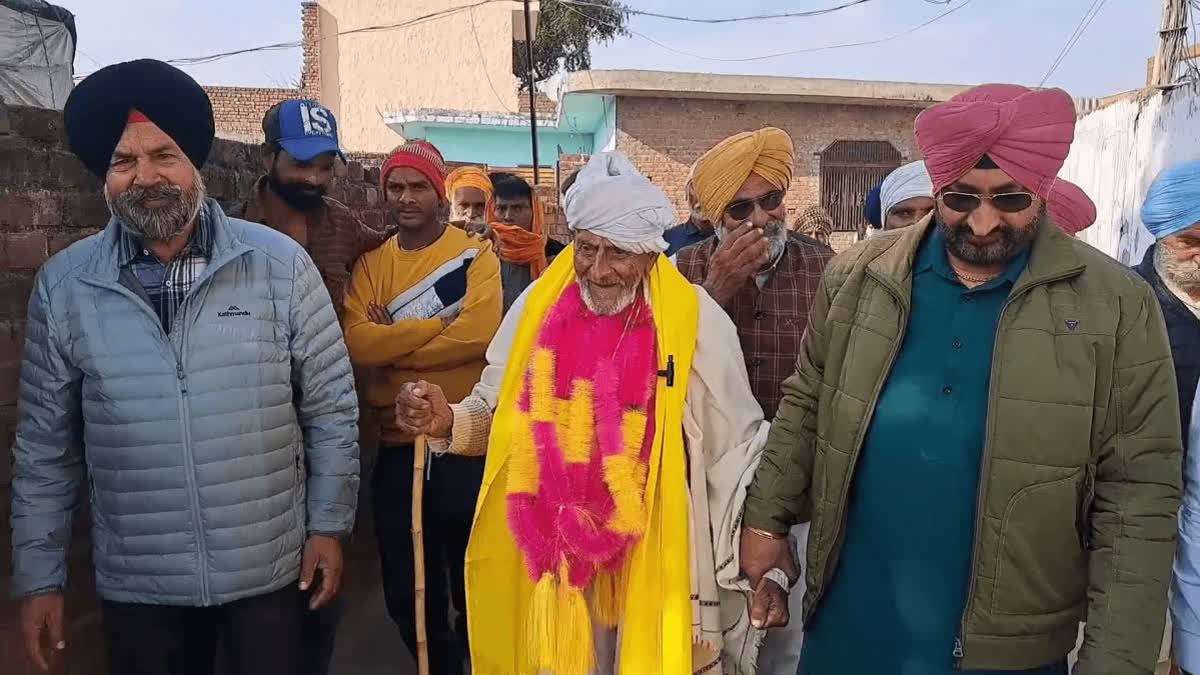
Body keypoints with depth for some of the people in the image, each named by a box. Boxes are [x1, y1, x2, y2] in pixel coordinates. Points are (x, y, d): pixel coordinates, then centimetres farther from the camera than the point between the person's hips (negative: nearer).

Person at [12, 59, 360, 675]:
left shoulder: (281, 263, -7)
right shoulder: (63, 285, -2)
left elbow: (331, 408, -2)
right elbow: (46, 444, 4)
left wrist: (329, 525, -2)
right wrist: (39, 574, 5)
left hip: (270, 570, -1)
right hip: (136, 584, 2)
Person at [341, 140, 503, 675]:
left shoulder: (476, 255, -2)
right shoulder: (370, 265, 7)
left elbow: (477, 334, -19)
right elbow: (357, 342, -10)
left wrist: (392, 339, -12)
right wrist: (440, 323, -16)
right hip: (399, 445, 4)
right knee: (405, 588, 14)